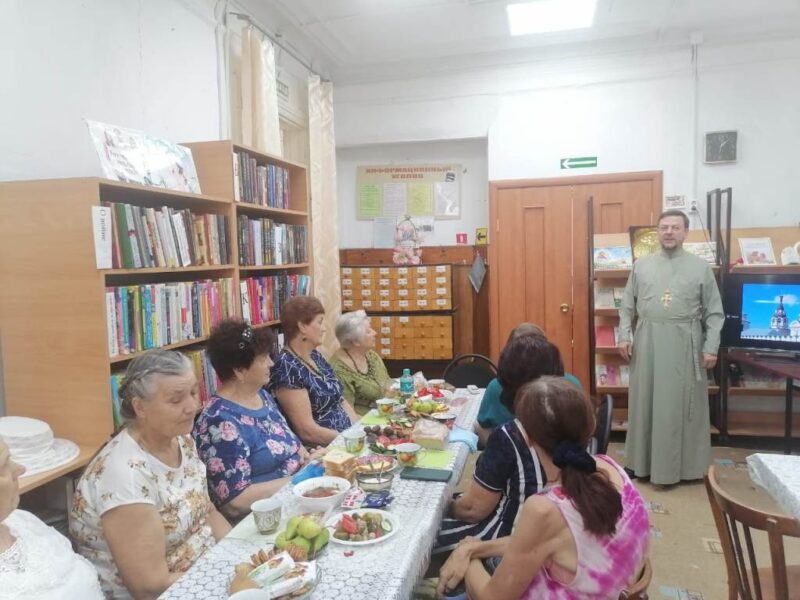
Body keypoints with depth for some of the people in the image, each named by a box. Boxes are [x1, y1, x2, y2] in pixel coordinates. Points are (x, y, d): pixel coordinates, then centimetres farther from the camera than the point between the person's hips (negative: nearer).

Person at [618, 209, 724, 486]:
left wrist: (711, 347, -5)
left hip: (684, 343, -2)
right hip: (647, 342, 2)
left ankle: (685, 465, 17)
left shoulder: (701, 267, 3)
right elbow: (627, 306, 9)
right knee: (645, 404, 8)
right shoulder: (641, 266, 8)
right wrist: (624, 336, -1)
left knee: (684, 406, 4)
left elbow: (714, 313, 2)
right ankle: (645, 461, 21)